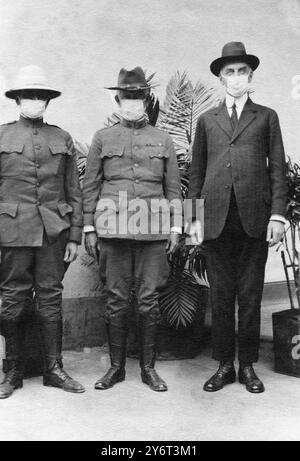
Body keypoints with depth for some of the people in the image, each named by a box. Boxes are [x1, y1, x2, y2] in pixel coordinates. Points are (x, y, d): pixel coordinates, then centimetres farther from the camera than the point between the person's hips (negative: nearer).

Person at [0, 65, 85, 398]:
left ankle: (54, 369, 17)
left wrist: (74, 236, 4)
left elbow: (74, 192, 10)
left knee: (51, 299, 5)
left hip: (54, 232, 1)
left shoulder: (62, 139, 11)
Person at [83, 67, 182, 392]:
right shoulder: (102, 138, 11)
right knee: (116, 299, 4)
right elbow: (90, 186, 9)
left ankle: (148, 367, 16)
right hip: (113, 228, 0)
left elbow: (173, 187, 12)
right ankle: (116, 366, 18)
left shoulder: (163, 140, 13)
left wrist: (175, 227, 5)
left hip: (153, 229, 1)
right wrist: (88, 227, 3)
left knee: (149, 299, 3)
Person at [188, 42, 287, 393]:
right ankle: (224, 365, 16)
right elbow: (196, 172, 13)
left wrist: (277, 215, -2)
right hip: (216, 219, 1)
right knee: (220, 295, 4)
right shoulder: (207, 120, 16)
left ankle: (248, 365, 17)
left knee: (250, 296, 4)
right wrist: (194, 216, 5)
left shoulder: (266, 117, 13)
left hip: (254, 219, -1)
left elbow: (277, 169, 8)